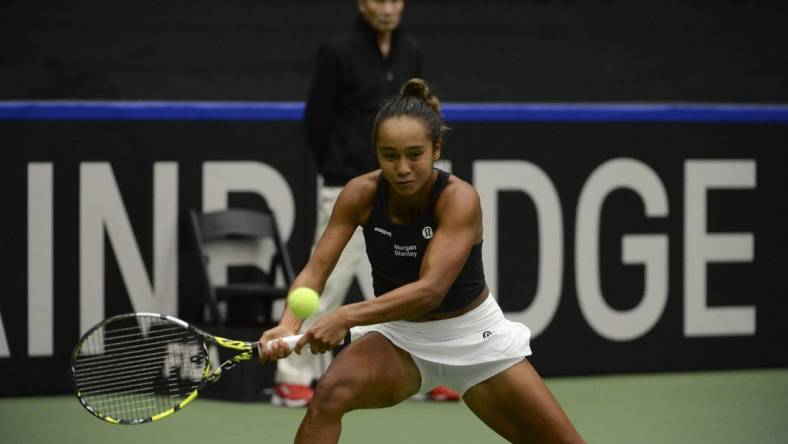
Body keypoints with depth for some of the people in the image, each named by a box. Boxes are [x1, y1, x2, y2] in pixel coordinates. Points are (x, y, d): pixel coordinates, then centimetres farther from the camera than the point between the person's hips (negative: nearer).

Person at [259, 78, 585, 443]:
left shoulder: (459, 198, -25)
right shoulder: (362, 194, -16)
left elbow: (431, 289, -36)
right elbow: (316, 268, -17)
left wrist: (347, 317, -47)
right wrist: (288, 325, -38)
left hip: (474, 338, -1)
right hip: (397, 335, 1)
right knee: (329, 394, -29)